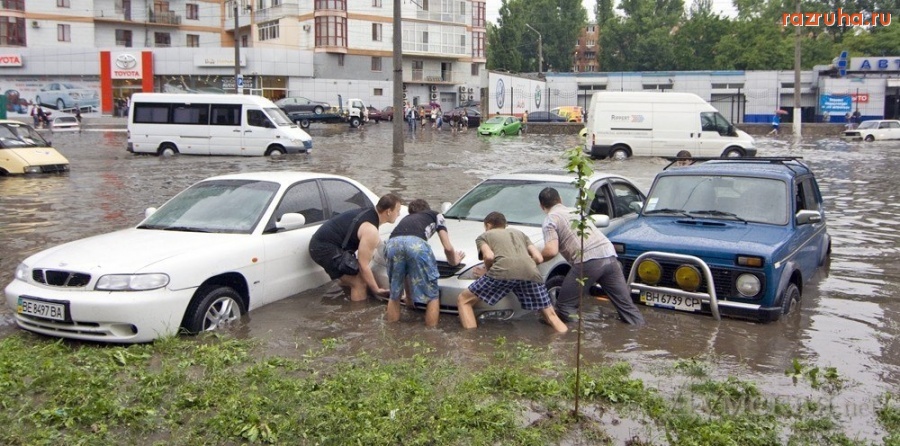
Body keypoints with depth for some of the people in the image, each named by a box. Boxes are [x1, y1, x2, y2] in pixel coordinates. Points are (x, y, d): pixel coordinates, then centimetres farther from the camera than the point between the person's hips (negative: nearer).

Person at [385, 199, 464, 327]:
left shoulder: (405, 219, 45)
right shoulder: (436, 216, 36)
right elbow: (448, 248, 25)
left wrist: (408, 293, 51)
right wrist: (454, 262, 49)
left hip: (393, 243, 4)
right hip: (417, 243, -4)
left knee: (394, 295, 22)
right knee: (432, 295, 11)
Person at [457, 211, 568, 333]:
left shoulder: (483, 236, 27)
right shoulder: (519, 233, 38)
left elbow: (489, 256, 5)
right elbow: (539, 258, 25)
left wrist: (488, 270, 24)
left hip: (503, 271, -3)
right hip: (530, 273, 3)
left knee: (463, 301, 13)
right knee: (551, 316, 18)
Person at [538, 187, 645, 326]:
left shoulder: (550, 220, 8)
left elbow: (551, 251, -5)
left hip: (588, 261, -7)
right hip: (610, 256, 7)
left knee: (565, 307, 8)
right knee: (626, 304, 13)